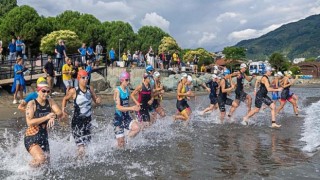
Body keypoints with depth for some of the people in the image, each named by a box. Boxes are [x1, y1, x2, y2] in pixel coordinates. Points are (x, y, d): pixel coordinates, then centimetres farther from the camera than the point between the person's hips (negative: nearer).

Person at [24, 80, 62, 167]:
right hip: (31, 138, -6)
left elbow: (60, 113, -8)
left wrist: (54, 116, -30)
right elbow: (29, 122, -21)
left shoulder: (50, 102, 2)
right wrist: (46, 117, -28)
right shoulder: (32, 103, -12)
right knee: (41, 158, -26)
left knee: (46, 162, 14)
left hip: (44, 137, 6)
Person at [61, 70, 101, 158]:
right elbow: (65, 99, 8)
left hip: (88, 120, 5)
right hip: (77, 121, -4)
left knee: (87, 143, 13)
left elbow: (96, 100, 11)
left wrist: (98, 100, -11)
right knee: (81, 148, -7)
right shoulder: (74, 91, -9)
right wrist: (63, 110, -3)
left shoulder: (90, 89, 1)